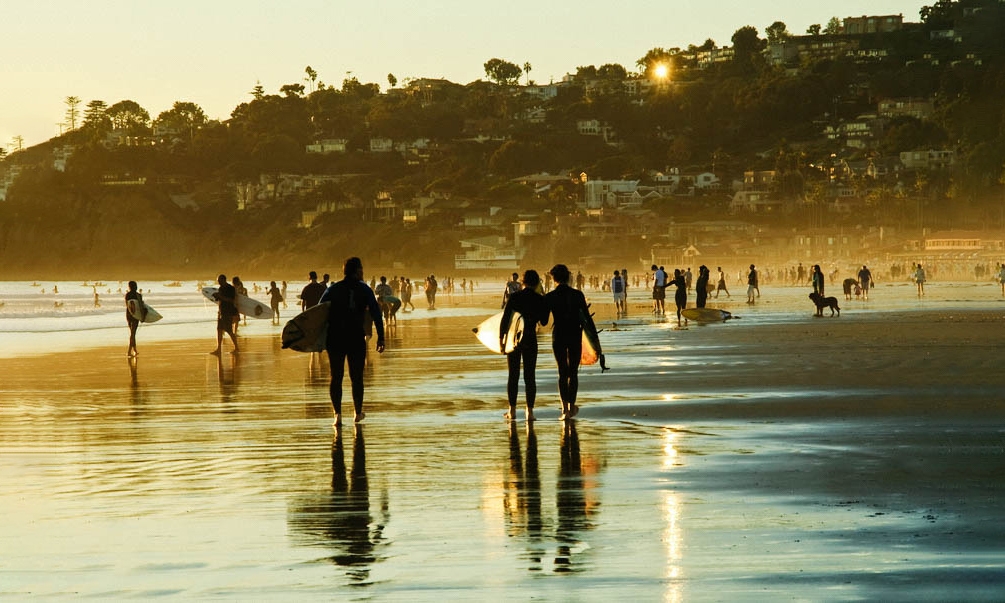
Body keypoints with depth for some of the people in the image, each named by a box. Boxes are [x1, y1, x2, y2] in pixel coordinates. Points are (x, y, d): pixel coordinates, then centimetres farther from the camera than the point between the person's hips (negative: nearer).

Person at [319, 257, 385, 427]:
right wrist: (380, 338, -2)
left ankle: (337, 415, -8)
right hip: (356, 339, -1)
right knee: (356, 377, 13)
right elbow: (376, 314, -4)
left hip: (334, 339, 1)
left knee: (336, 377, 4)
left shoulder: (333, 289, 5)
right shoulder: (364, 290, 1)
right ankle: (357, 413, 23)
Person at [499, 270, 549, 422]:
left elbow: (505, 318, -8)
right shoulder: (540, 300, -5)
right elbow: (543, 322, 3)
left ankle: (512, 410, 8)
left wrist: (501, 337, 1)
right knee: (530, 376, 5)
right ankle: (530, 411, 1)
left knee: (513, 375, 8)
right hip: (530, 339, 0)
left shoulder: (514, 297, -7)